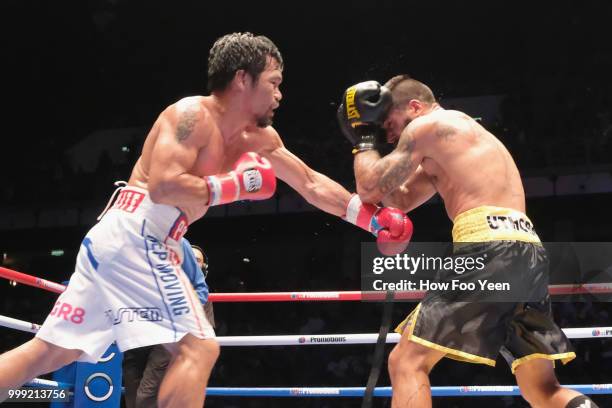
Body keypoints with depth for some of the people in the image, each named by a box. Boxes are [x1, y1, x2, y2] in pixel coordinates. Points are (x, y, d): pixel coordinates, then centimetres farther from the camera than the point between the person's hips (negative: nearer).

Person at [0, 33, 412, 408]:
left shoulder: (259, 137, 15)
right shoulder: (193, 114, -11)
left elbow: (312, 184, 22)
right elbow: (163, 187, -23)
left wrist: (374, 218, 18)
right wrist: (238, 184, -14)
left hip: (117, 239, 9)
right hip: (135, 240, -9)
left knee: (51, 351, 9)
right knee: (198, 348, -10)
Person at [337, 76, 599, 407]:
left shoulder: (428, 125, 7)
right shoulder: (460, 137, 35)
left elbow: (370, 189, 7)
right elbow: (399, 200, 38)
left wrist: (364, 140, 25)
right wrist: (372, 137, 31)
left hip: (489, 247, -9)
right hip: (528, 254, 9)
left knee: (407, 363, -5)